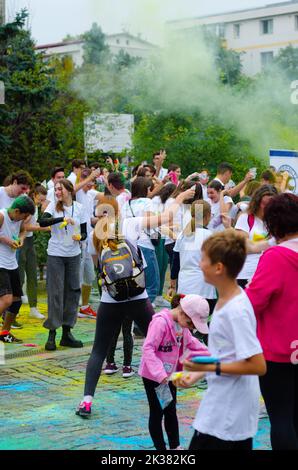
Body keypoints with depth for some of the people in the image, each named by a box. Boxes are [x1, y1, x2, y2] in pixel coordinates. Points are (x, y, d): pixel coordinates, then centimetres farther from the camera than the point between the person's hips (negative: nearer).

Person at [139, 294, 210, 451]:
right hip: (153, 377, -8)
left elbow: (190, 341, 19)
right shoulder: (161, 322, -25)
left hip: (169, 375, 8)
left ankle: (175, 446, 28)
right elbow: (147, 348, -29)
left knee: (171, 412, 17)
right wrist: (159, 374, -34)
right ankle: (160, 447, 13)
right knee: (157, 413, 3)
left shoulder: (182, 325, 2)